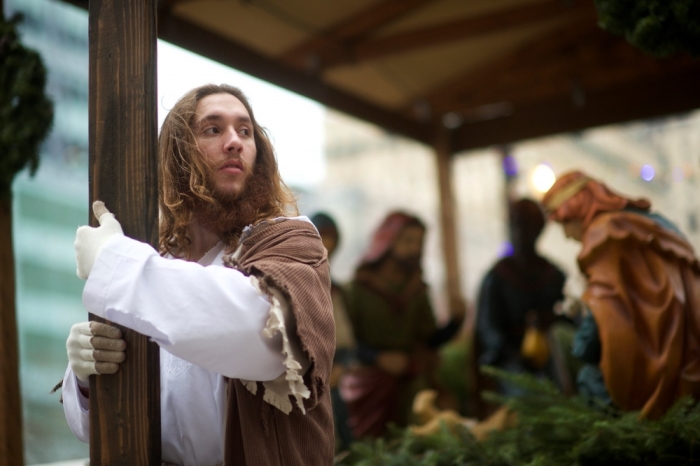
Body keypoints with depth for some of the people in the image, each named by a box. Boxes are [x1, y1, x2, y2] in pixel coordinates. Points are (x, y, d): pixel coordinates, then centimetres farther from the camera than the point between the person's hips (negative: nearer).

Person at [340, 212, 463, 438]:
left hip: (412, 386, 3)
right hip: (372, 389, -3)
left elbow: (430, 339, 7)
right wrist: (378, 357, -18)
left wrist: (456, 321, -10)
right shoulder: (361, 287, -1)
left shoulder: (417, 290, 11)